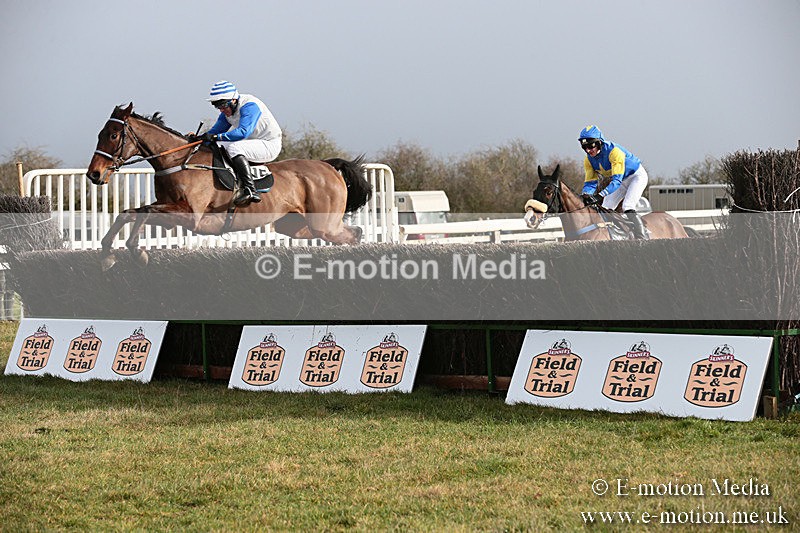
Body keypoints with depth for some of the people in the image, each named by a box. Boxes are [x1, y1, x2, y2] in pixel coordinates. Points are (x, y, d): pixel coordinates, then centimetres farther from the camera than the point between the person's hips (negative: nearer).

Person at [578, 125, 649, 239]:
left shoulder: (614, 151, -37)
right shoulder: (589, 160, -13)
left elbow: (616, 180, -43)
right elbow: (590, 182, -12)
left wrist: (601, 195, -55)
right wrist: (586, 195, -35)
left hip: (637, 175, -8)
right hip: (621, 181, 8)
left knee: (627, 208, -25)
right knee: (606, 209, -2)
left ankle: (641, 237, -22)